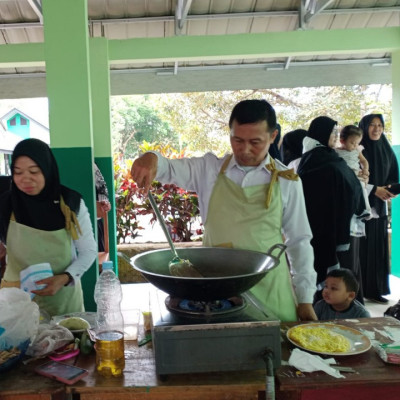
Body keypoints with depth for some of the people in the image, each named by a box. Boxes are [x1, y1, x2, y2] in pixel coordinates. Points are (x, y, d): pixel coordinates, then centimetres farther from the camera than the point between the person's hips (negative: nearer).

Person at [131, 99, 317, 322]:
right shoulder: (210, 169, 1)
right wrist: (152, 159, -32)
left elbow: (299, 241, 4)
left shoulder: (287, 182, -1)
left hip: (269, 290, 0)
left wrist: (305, 299, 3)